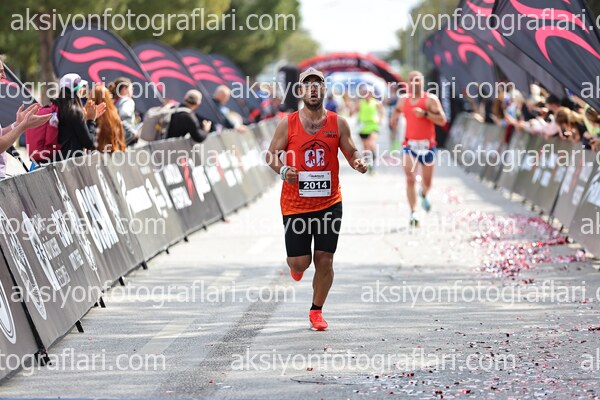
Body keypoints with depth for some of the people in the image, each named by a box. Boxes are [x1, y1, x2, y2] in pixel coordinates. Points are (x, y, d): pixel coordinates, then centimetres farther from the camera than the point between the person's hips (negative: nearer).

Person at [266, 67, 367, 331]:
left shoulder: (338, 124, 1)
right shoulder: (288, 124, -2)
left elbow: (351, 153, 7)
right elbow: (271, 156, 4)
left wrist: (358, 163, -16)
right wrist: (283, 170, -17)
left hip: (329, 203, 1)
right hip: (295, 205, -1)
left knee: (324, 260, 1)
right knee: (300, 262, -2)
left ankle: (316, 312, 18)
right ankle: (296, 265, 37)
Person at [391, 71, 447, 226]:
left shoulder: (430, 99, -6)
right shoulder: (403, 101, 7)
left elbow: (442, 120, -14)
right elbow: (397, 109, 32)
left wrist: (425, 114, -24)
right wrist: (395, 116, 10)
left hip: (427, 145, -2)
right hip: (410, 145, 2)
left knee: (427, 181, 11)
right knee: (410, 179, -14)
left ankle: (423, 195, 47)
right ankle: (413, 213, -12)